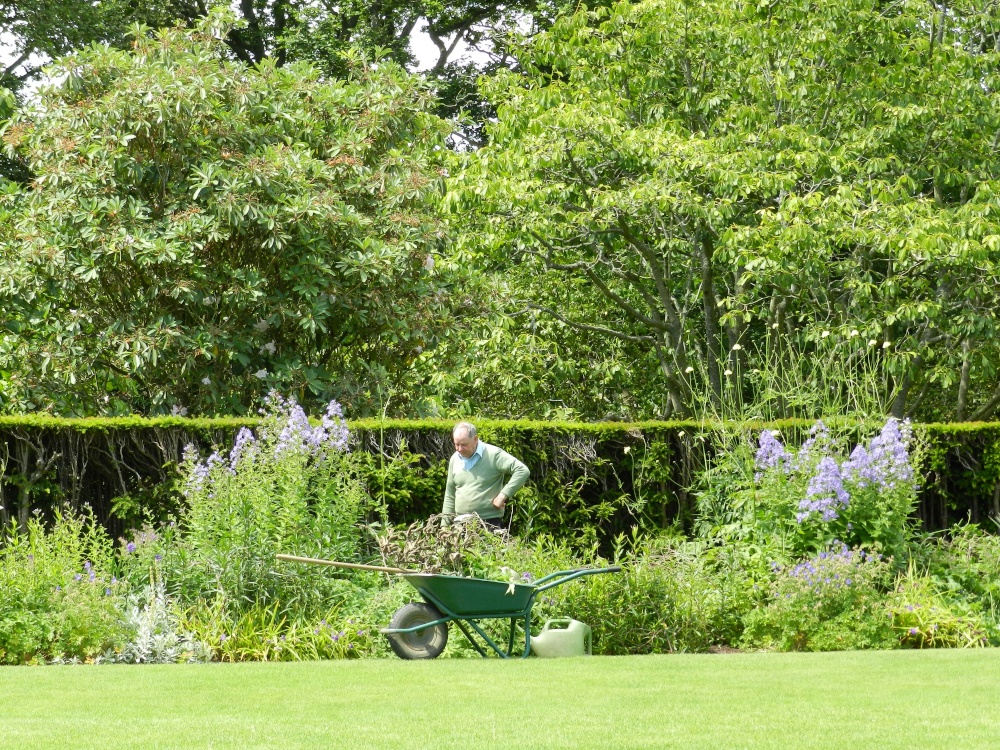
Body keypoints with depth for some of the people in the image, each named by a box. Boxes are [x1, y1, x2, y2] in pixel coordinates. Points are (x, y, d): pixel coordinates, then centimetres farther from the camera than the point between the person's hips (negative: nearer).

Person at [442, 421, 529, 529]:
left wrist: (503, 495, -18)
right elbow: (450, 494, 18)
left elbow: (522, 471, -15)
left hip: (488, 522, -5)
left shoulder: (493, 455, -8)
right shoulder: (455, 459, 10)